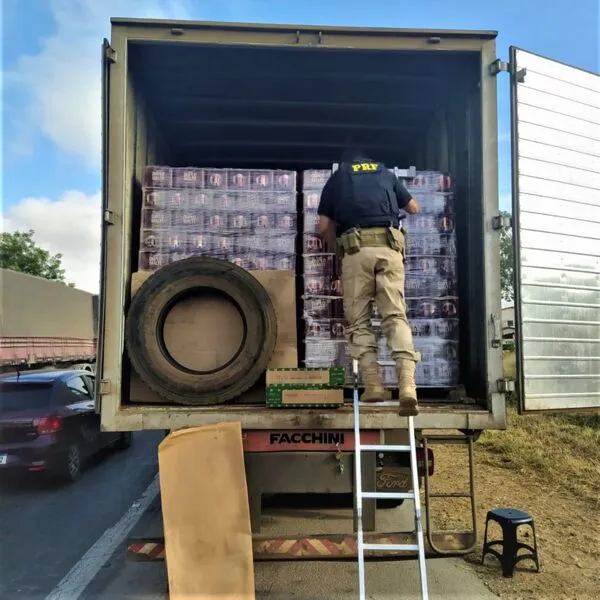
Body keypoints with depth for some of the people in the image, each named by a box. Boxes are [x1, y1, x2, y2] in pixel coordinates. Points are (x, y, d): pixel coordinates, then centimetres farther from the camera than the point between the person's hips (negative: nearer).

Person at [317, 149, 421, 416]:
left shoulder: (335, 179, 21)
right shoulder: (385, 172, 26)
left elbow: (325, 228, 14)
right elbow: (414, 208, 36)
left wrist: (338, 251, 30)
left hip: (356, 250, -1)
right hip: (390, 248, 2)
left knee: (358, 321, 5)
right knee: (396, 316, -3)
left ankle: (373, 385, -5)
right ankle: (407, 386, -18)